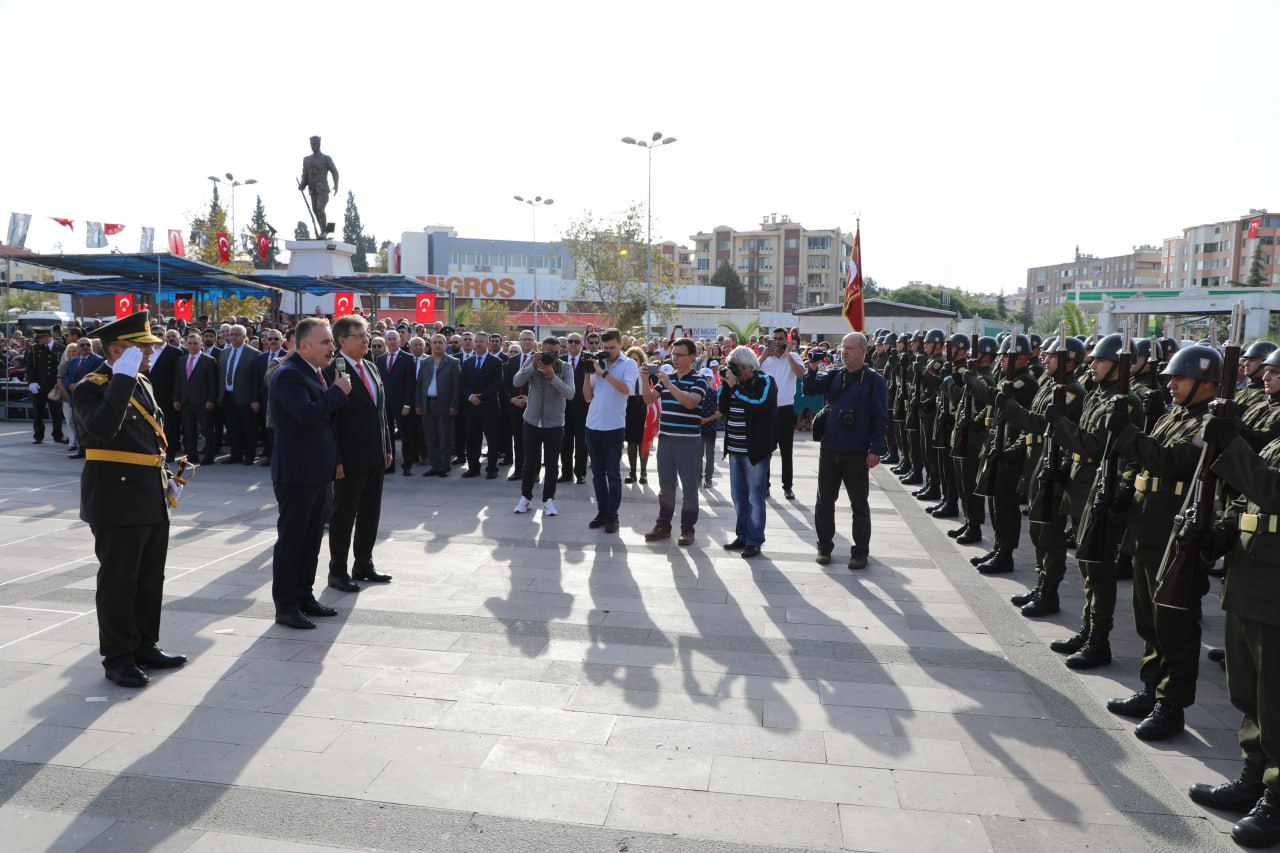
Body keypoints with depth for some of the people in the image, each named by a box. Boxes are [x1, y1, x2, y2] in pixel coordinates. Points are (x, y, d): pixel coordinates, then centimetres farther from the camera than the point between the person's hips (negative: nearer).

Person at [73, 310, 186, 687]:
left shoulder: (142, 383, 14)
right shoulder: (91, 387, -12)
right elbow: (102, 428, -33)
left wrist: (166, 479, 19)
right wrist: (122, 378, -29)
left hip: (152, 500, 8)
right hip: (118, 501, -8)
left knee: (150, 580, 16)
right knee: (118, 582, 2)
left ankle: (145, 647, 28)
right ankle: (118, 658, 14)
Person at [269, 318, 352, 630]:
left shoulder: (312, 373, 14)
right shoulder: (288, 374, -16)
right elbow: (308, 414, -29)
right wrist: (337, 391, -18)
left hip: (317, 472, 9)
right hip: (296, 472, -9)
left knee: (311, 538, 16)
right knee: (291, 539, 0)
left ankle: (304, 596, 27)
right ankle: (285, 607, 9)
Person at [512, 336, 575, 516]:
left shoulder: (565, 367, -7)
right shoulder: (532, 361, -3)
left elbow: (570, 394, -20)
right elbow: (516, 382, -16)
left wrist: (553, 376, -30)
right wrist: (533, 366, -26)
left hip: (555, 424, -1)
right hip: (532, 422, 1)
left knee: (551, 464, 5)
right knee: (529, 462, 9)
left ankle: (548, 499, 18)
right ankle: (526, 496, 24)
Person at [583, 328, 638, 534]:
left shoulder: (628, 364, -2)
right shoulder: (597, 363, 9)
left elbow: (626, 388, -20)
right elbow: (588, 397, 9)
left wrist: (603, 372, -19)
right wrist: (587, 374, -3)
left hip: (613, 427, -5)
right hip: (593, 426, 5)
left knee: (613, 474, 1)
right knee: (598, 473, 11)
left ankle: (612, 516, 7)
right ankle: (602, 512, 21)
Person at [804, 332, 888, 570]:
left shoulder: (874, 380, -4)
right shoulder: (834, 376, 9)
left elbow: (881, 418, -7)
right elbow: (809, 389, 1)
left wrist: (875, 450, -13)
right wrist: (813, 368, -14)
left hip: (857, 453, -4)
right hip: (829, 449, 4)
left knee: (859, 504, 7)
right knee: (825, 501, 10)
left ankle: (860, 550, 17)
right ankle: (825, 545, 23)